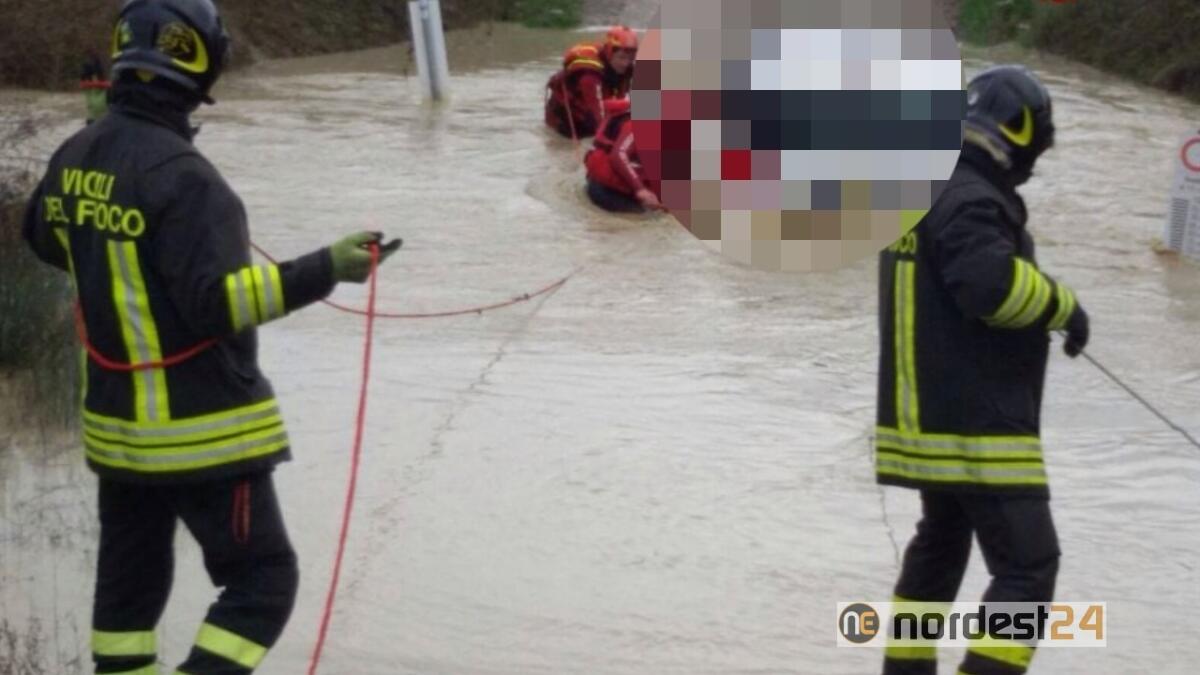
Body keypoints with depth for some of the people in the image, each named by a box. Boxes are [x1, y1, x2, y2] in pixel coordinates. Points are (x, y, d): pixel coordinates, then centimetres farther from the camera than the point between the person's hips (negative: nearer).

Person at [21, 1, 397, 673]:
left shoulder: (77, 156, 2)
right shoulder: (180, 173, -23)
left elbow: (48, 238, 21)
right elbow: (214, 301, -26)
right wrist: (324, 271, -26)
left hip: (116, 419, 8)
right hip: (200, 429, -8)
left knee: (130, 576, 19)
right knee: (263, 580, 3)